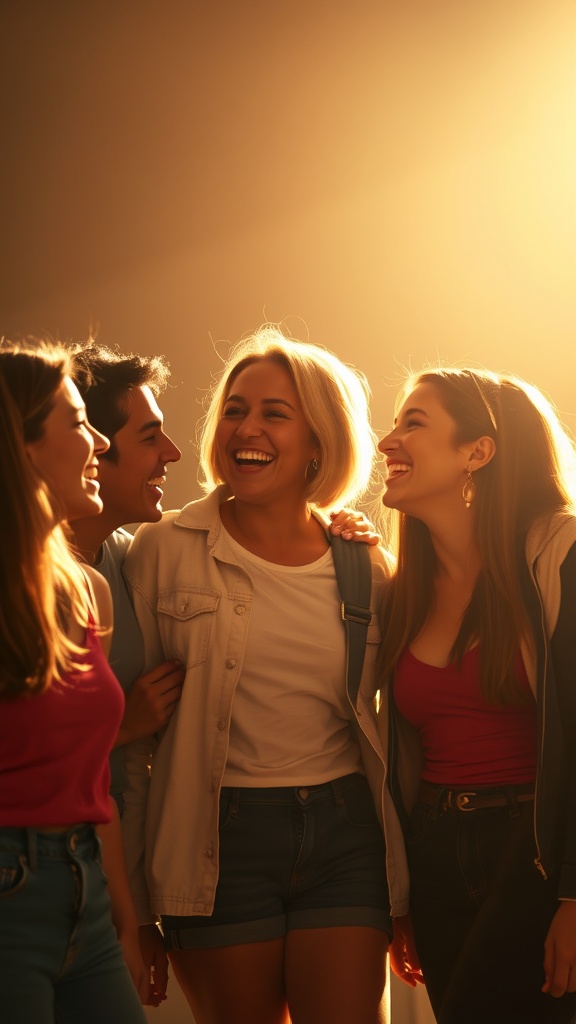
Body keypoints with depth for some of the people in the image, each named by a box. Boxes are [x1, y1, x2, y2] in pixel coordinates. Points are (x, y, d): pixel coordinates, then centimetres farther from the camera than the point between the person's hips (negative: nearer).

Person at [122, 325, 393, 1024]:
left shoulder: (365, 565, 5)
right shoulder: (164, 551, -2)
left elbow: (390, 725, 13)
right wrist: (132, 906, -1)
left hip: (344, 834, 2)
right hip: (221, 838, -2)